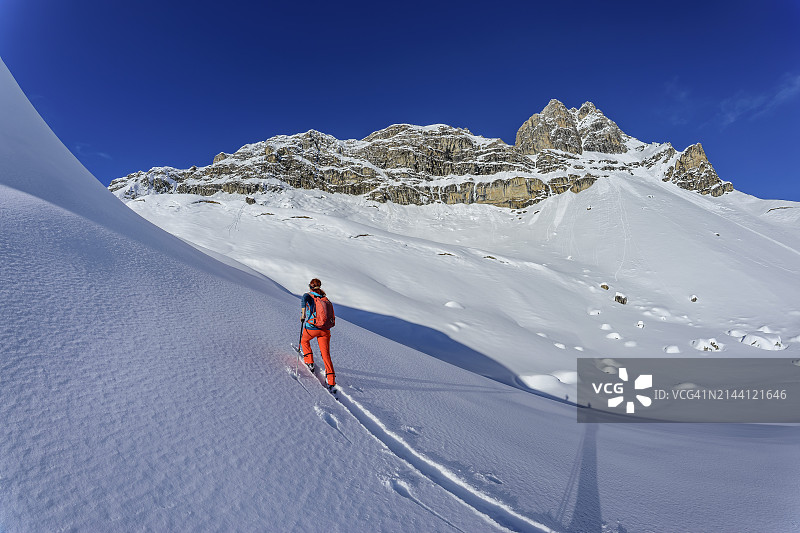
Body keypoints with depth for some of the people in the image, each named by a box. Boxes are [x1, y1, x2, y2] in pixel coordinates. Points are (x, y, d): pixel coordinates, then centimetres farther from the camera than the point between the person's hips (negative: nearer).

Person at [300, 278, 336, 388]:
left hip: (312, 328, -3)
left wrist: (303, 311, -32)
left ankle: (309, 362, 26)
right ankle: (331, 380, -3)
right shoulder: (326, 300, 15)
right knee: (326, 354, 4)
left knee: (304, 340, 32)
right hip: (326, 330, 3)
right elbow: (332, 317, 19)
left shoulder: (309, 296, 3)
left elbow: (304, 299, -24)